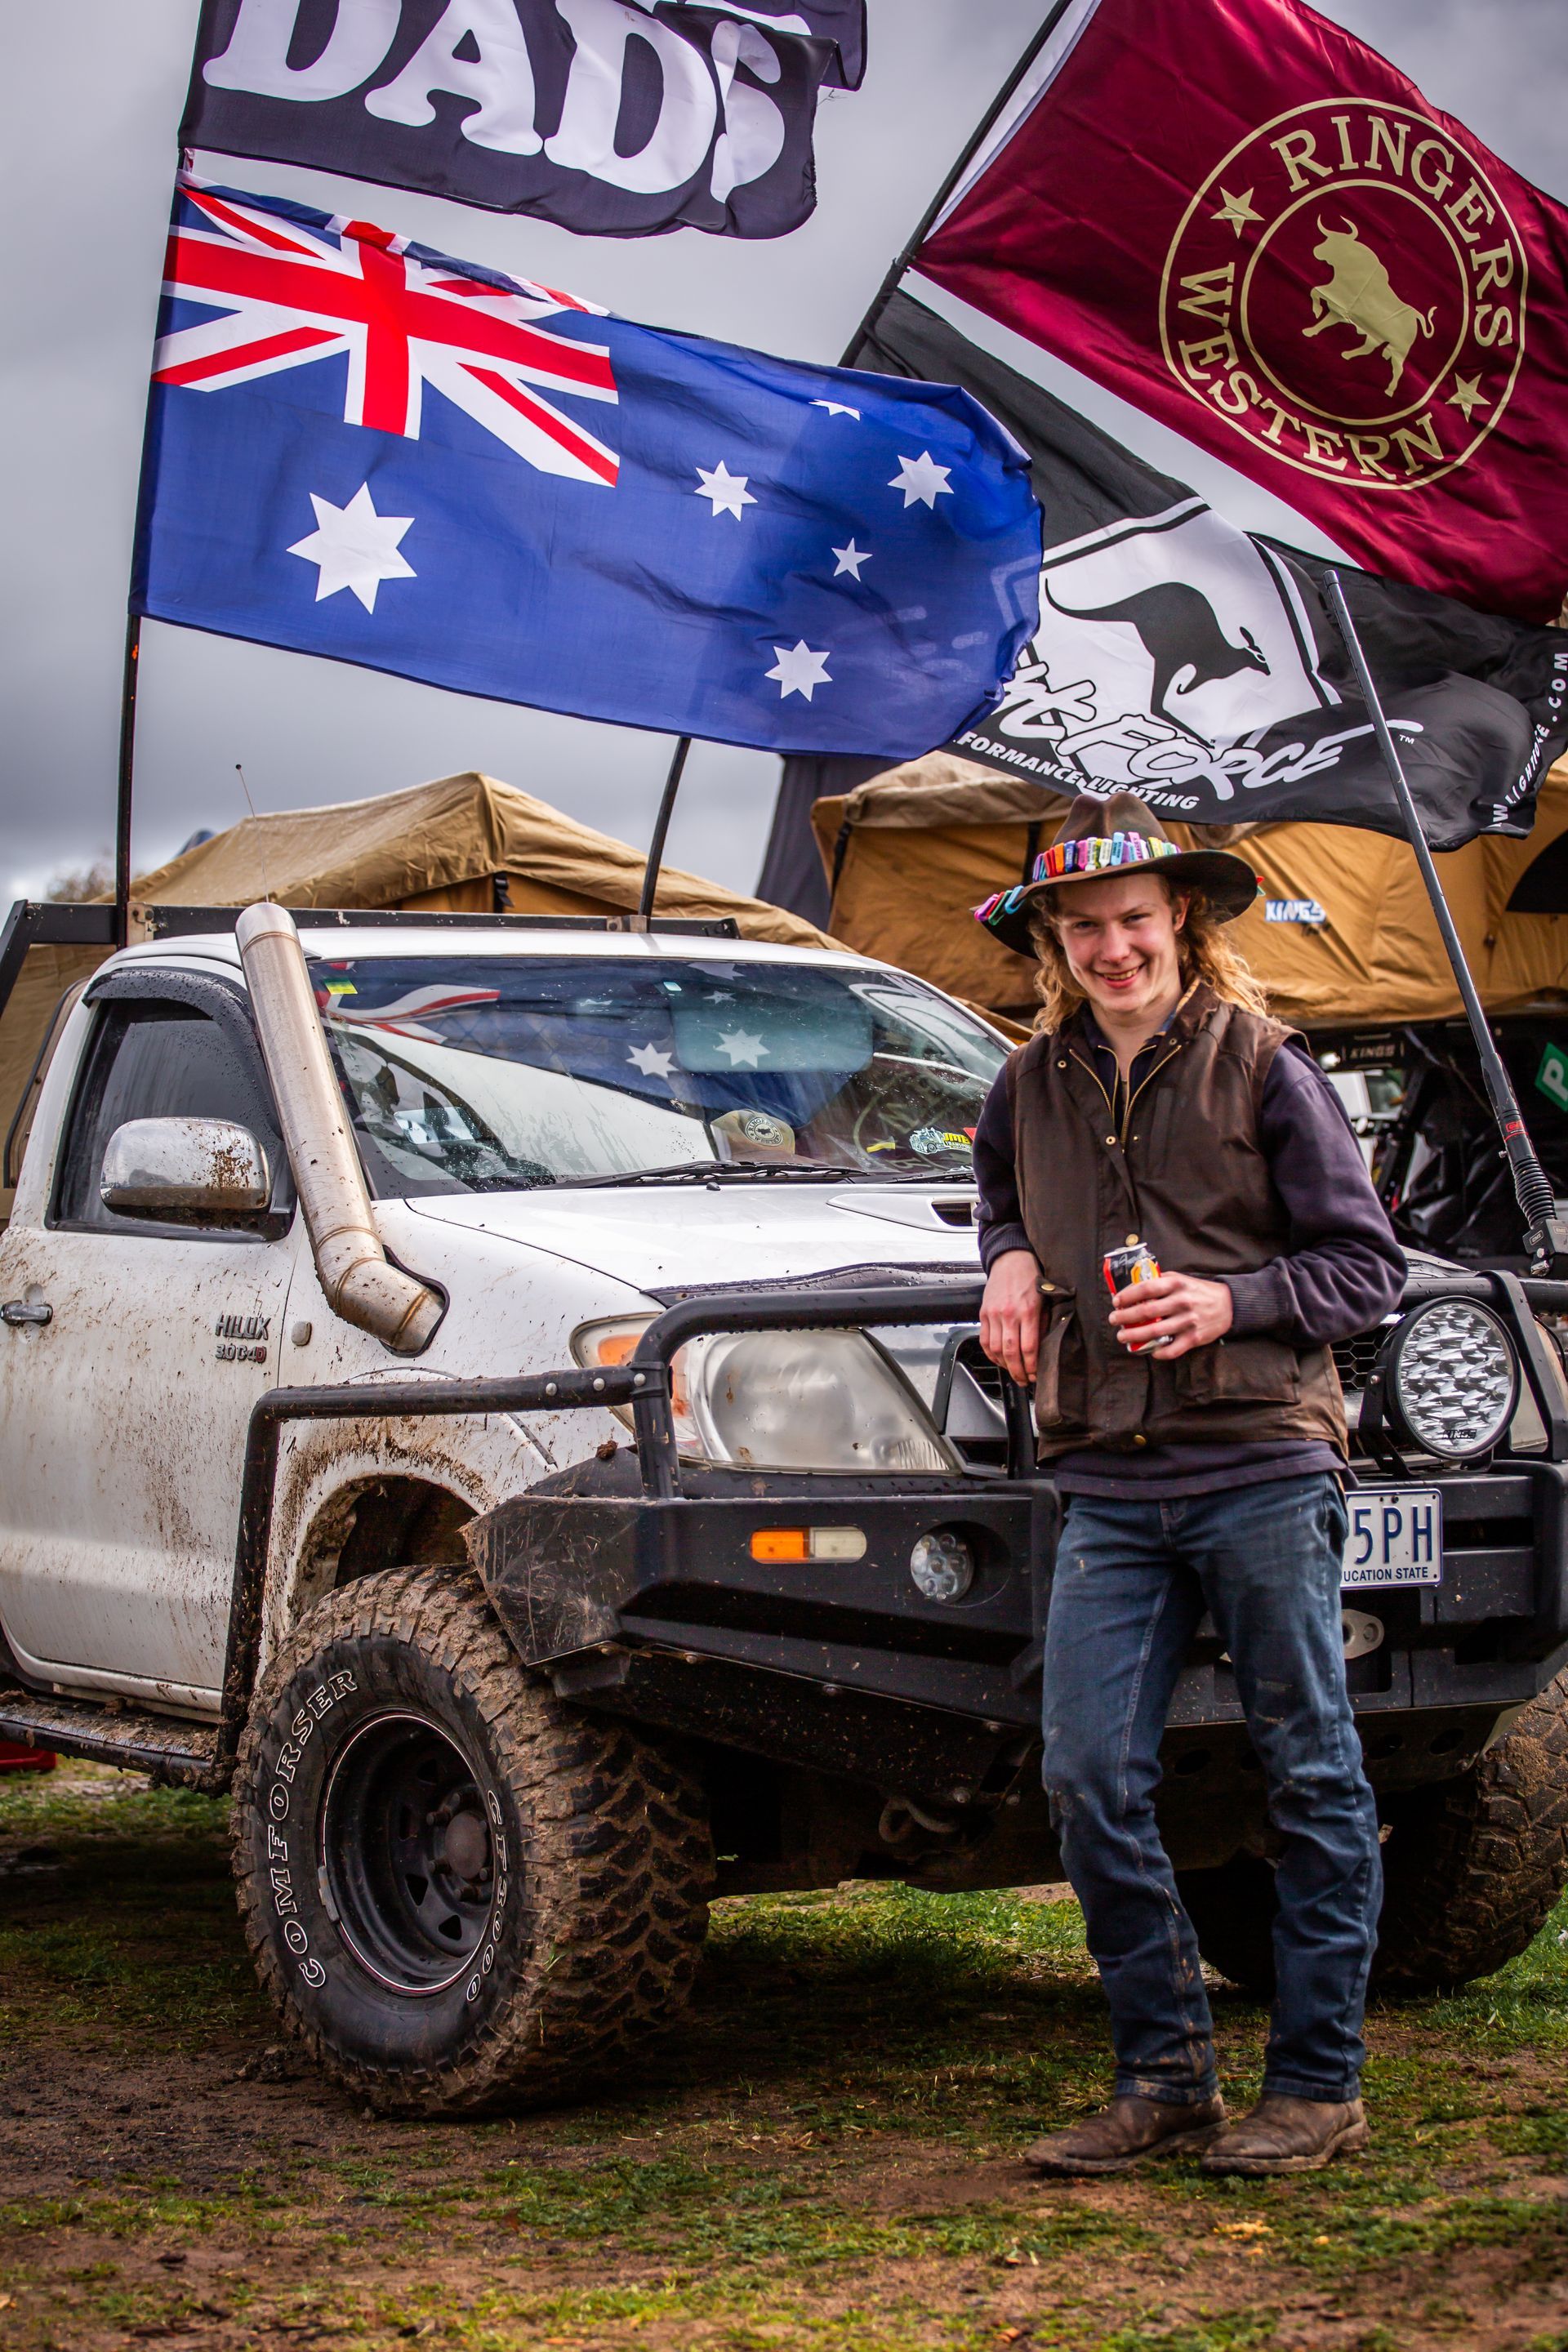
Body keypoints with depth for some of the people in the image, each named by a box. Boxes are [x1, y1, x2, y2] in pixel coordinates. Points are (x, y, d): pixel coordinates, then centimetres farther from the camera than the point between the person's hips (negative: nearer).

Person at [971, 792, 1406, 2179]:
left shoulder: (1262, 1068, 0)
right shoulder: (1030, 1089, 13)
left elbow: (1368, 1262, 1)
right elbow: (1002, 1198, 35)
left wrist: (1231, 1303, -14)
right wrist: (1010, 1259, 13)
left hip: (1261, 1464, -4)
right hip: (1108, 1485, 4)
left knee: (1311, 1778, 2)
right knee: (1091, 1779, -3)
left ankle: (1319, 2087, 11)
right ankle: (1166, 2081, 9)